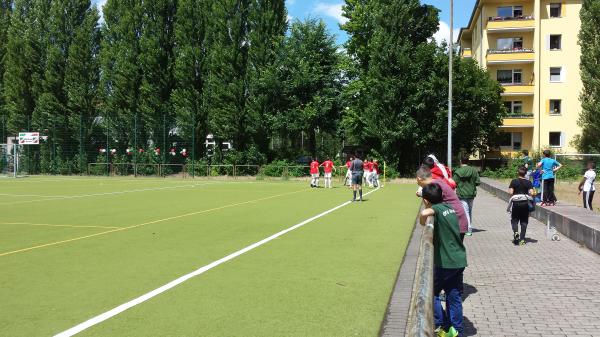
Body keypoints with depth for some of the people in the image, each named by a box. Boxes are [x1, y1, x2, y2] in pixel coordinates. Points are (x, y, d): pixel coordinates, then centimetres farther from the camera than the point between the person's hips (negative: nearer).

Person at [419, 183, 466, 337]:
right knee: (454, 297, 14)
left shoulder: (436, 209, -14)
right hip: (460, 260, 7)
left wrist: (422, 223, -16)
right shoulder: (449, 207, 9)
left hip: (445, 262, -7)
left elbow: (425, 213, -37)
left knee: (432, 293, 9)